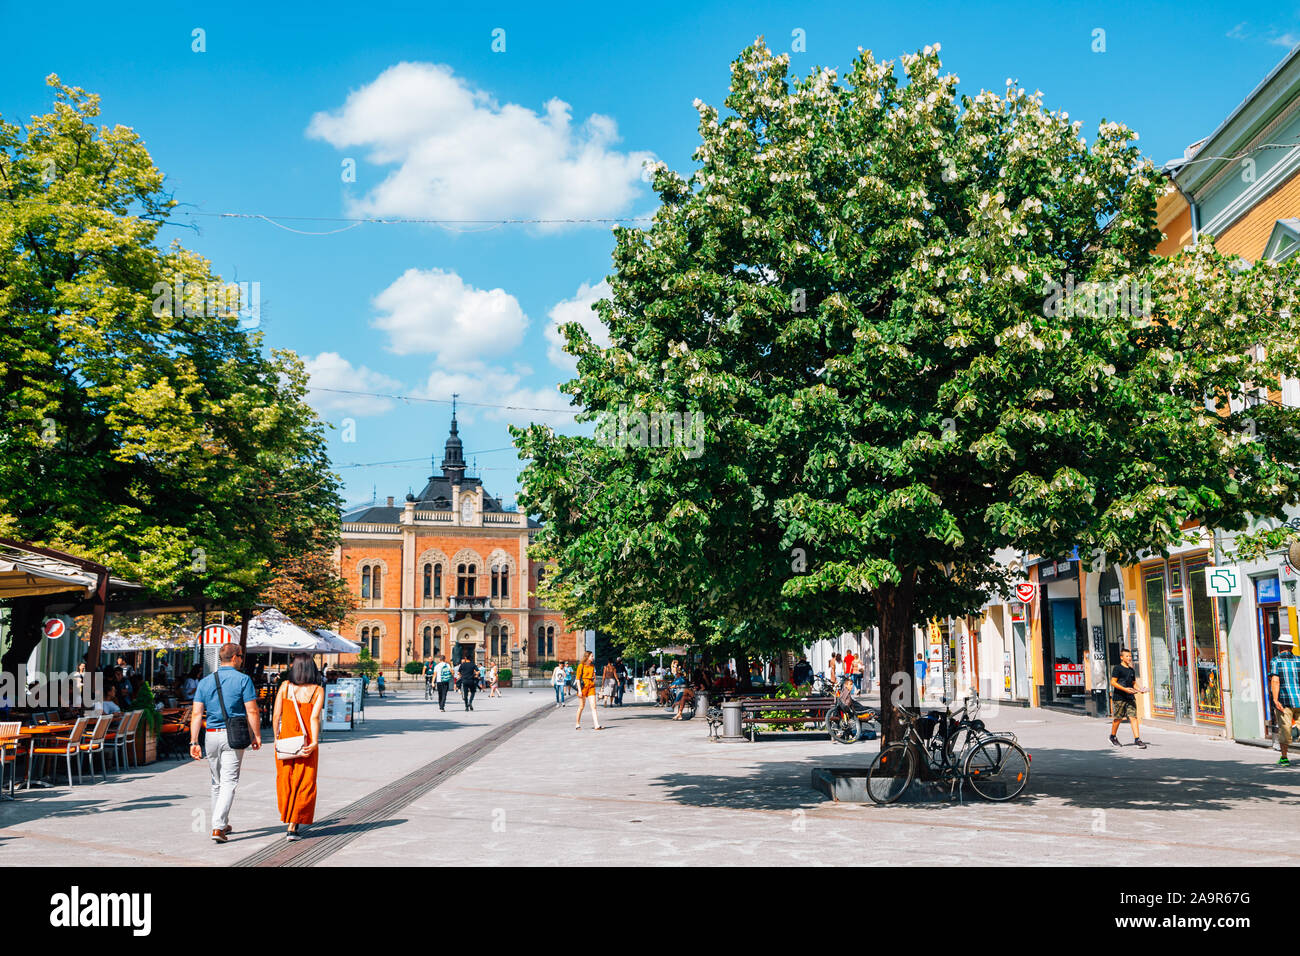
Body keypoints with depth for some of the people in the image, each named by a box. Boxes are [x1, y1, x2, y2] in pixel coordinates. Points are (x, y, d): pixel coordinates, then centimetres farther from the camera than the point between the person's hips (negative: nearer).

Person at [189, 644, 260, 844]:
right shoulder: (243, 680, -6)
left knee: (217, 783, 17)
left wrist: (194, 741, 0)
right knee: (229, 783, -4)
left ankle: (222, 824, 27)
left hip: (211, 736, 5)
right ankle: (218, 827, -14)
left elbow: (196, 714, 1)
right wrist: (257, 736, 0)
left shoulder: (205, 682, 7)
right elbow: (252, 711, -9)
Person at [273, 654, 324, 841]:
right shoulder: (317, 690, -4)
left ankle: (288, 819, 24)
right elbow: (314, 718, -15)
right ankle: (293, 826, 3)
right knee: (304, 783, 7)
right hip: (306, 742, -1)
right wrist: (314, 742, -20)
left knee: (285, 781, 17)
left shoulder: (285, 686, -2)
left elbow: (276, 715, -3)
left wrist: (276, 737, 8)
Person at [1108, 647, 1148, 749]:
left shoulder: (1131, 670, 15)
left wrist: (1139, 689, 3)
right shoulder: (1117, 668, -5)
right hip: (1119, 697, -5)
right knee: (1118, 718, 3)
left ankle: (1137, 739, -9)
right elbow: (1113, 682, -11)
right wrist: (1125, 689, -20)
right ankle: (1113, 736, 23)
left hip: (1130, 697, 5)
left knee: (1133, 717, -5)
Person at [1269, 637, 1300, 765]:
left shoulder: (1276, 661, -2)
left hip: (1284, 700, -3)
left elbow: (1275, 681, -12)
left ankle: (1284, 758, 4)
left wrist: (1275, 700, -15)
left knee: (1284, 728, 2)